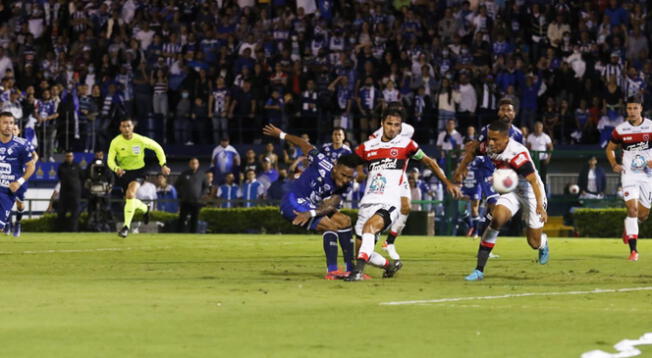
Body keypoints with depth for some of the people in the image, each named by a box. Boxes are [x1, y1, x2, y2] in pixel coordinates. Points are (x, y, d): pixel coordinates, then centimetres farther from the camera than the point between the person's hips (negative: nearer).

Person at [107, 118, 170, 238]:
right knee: (129, 200, 13)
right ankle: (145, 208, 48)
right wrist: (116, 169, -37)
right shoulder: (115, 142, -13)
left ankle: (126, 226, -25)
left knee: (130, 194, -28)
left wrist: (163, 165, -4)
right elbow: (110, 160, -14)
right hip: (123, 173, 3)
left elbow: (157, 147, 0)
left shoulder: (140, 140, -16)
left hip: (138, 171, -3)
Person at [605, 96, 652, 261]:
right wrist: (614, 165, -5)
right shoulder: (620, 130, -2)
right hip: (629, 174, -1)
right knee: (632, 208, -16)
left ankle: (629, 229, 44)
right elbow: (610, 148, 13)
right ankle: (633, 250, -14)